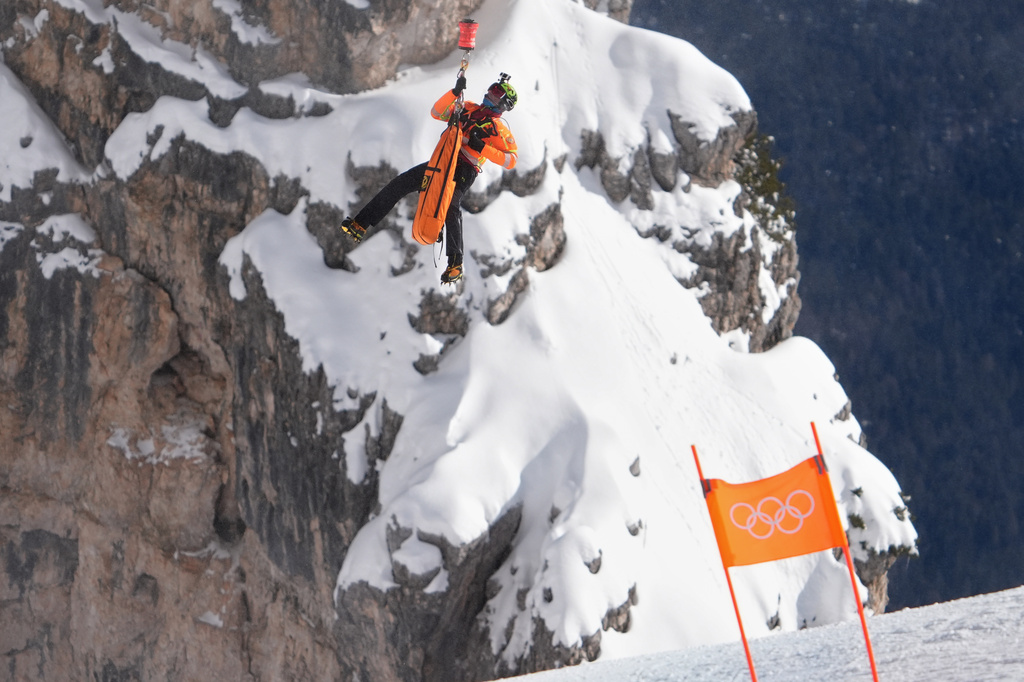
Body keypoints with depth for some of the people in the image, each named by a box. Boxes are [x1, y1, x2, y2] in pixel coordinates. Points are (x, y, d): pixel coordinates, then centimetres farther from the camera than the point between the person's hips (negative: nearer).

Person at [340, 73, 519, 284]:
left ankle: (455, 263, -32)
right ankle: (361, 225, -7)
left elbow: (511, 160, -6)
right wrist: (455, 92, -1)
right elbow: (437, 112, 12)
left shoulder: (500, 130, 5)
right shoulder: (468, 109, 19)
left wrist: (483, 148, -17)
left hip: (464, 171, -5)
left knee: (451, 206, -32)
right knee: (399, 183, -8)